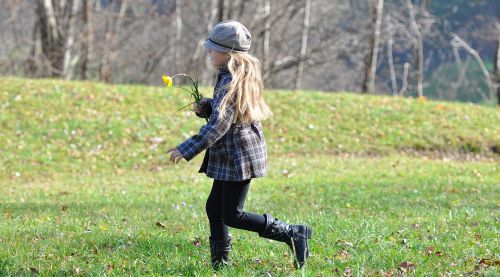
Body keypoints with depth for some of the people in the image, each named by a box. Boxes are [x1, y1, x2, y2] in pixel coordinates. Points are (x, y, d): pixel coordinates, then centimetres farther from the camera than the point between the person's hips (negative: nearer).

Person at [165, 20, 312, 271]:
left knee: (232, 216, -6)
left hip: (238, 157, -10)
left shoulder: (231, 82, -20)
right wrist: (204, 107, 2)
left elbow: (219, 125, -25)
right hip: (231, 157, 10)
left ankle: (293, 234, -5)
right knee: (214, 208, 14)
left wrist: (186, 149, -23)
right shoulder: (243, 75, 10)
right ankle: (220, 263, 19)